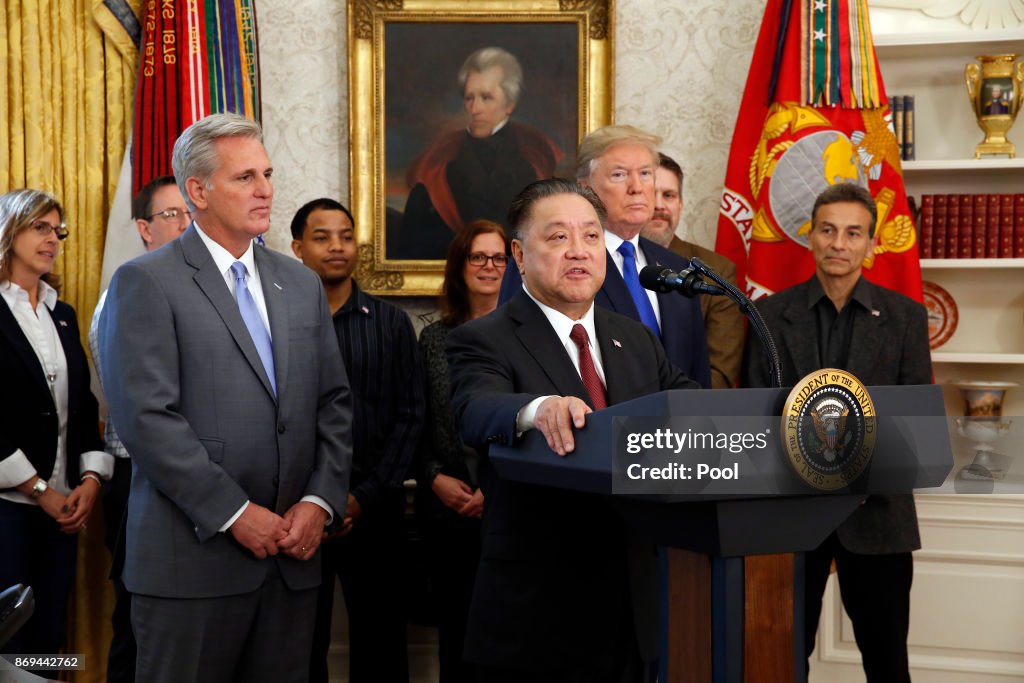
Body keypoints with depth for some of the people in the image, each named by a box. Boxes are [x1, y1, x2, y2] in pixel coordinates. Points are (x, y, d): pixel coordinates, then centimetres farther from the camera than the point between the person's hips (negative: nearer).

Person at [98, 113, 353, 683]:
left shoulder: (302, 284, 15)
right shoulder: (145, 283, -4)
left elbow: (335, 404, 13)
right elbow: (147, 417, -13)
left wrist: (320, 501, -1)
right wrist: (235, 513, -14)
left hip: (293, 555, 5)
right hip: (194, 557, -5)